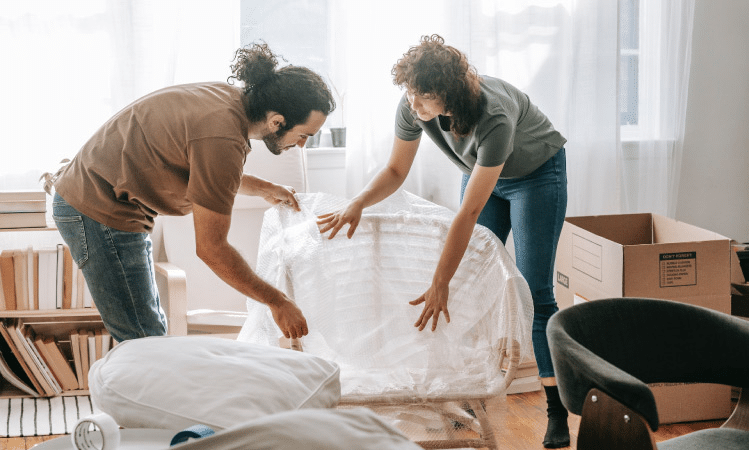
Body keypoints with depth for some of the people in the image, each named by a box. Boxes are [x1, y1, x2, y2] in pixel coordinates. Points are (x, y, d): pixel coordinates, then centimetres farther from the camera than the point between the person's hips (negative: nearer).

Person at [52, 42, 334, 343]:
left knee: (152, 332, 14)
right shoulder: (223, 138, -27)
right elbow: (211, 248, -20)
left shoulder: (228, 97, 1)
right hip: (99, 212, -10)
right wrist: (276, 301, -12)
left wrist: (262, 189, 18)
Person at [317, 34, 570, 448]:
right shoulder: (412, 106, -25)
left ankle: (557, 410, -8)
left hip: (536, 173, -6)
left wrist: (440, 284, -37)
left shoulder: (494, 117, -42)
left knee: (534, 290, -11)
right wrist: (357, 204, -29)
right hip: (482, 173, 6)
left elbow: (468, 213, -40)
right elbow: (395, 171, -9)